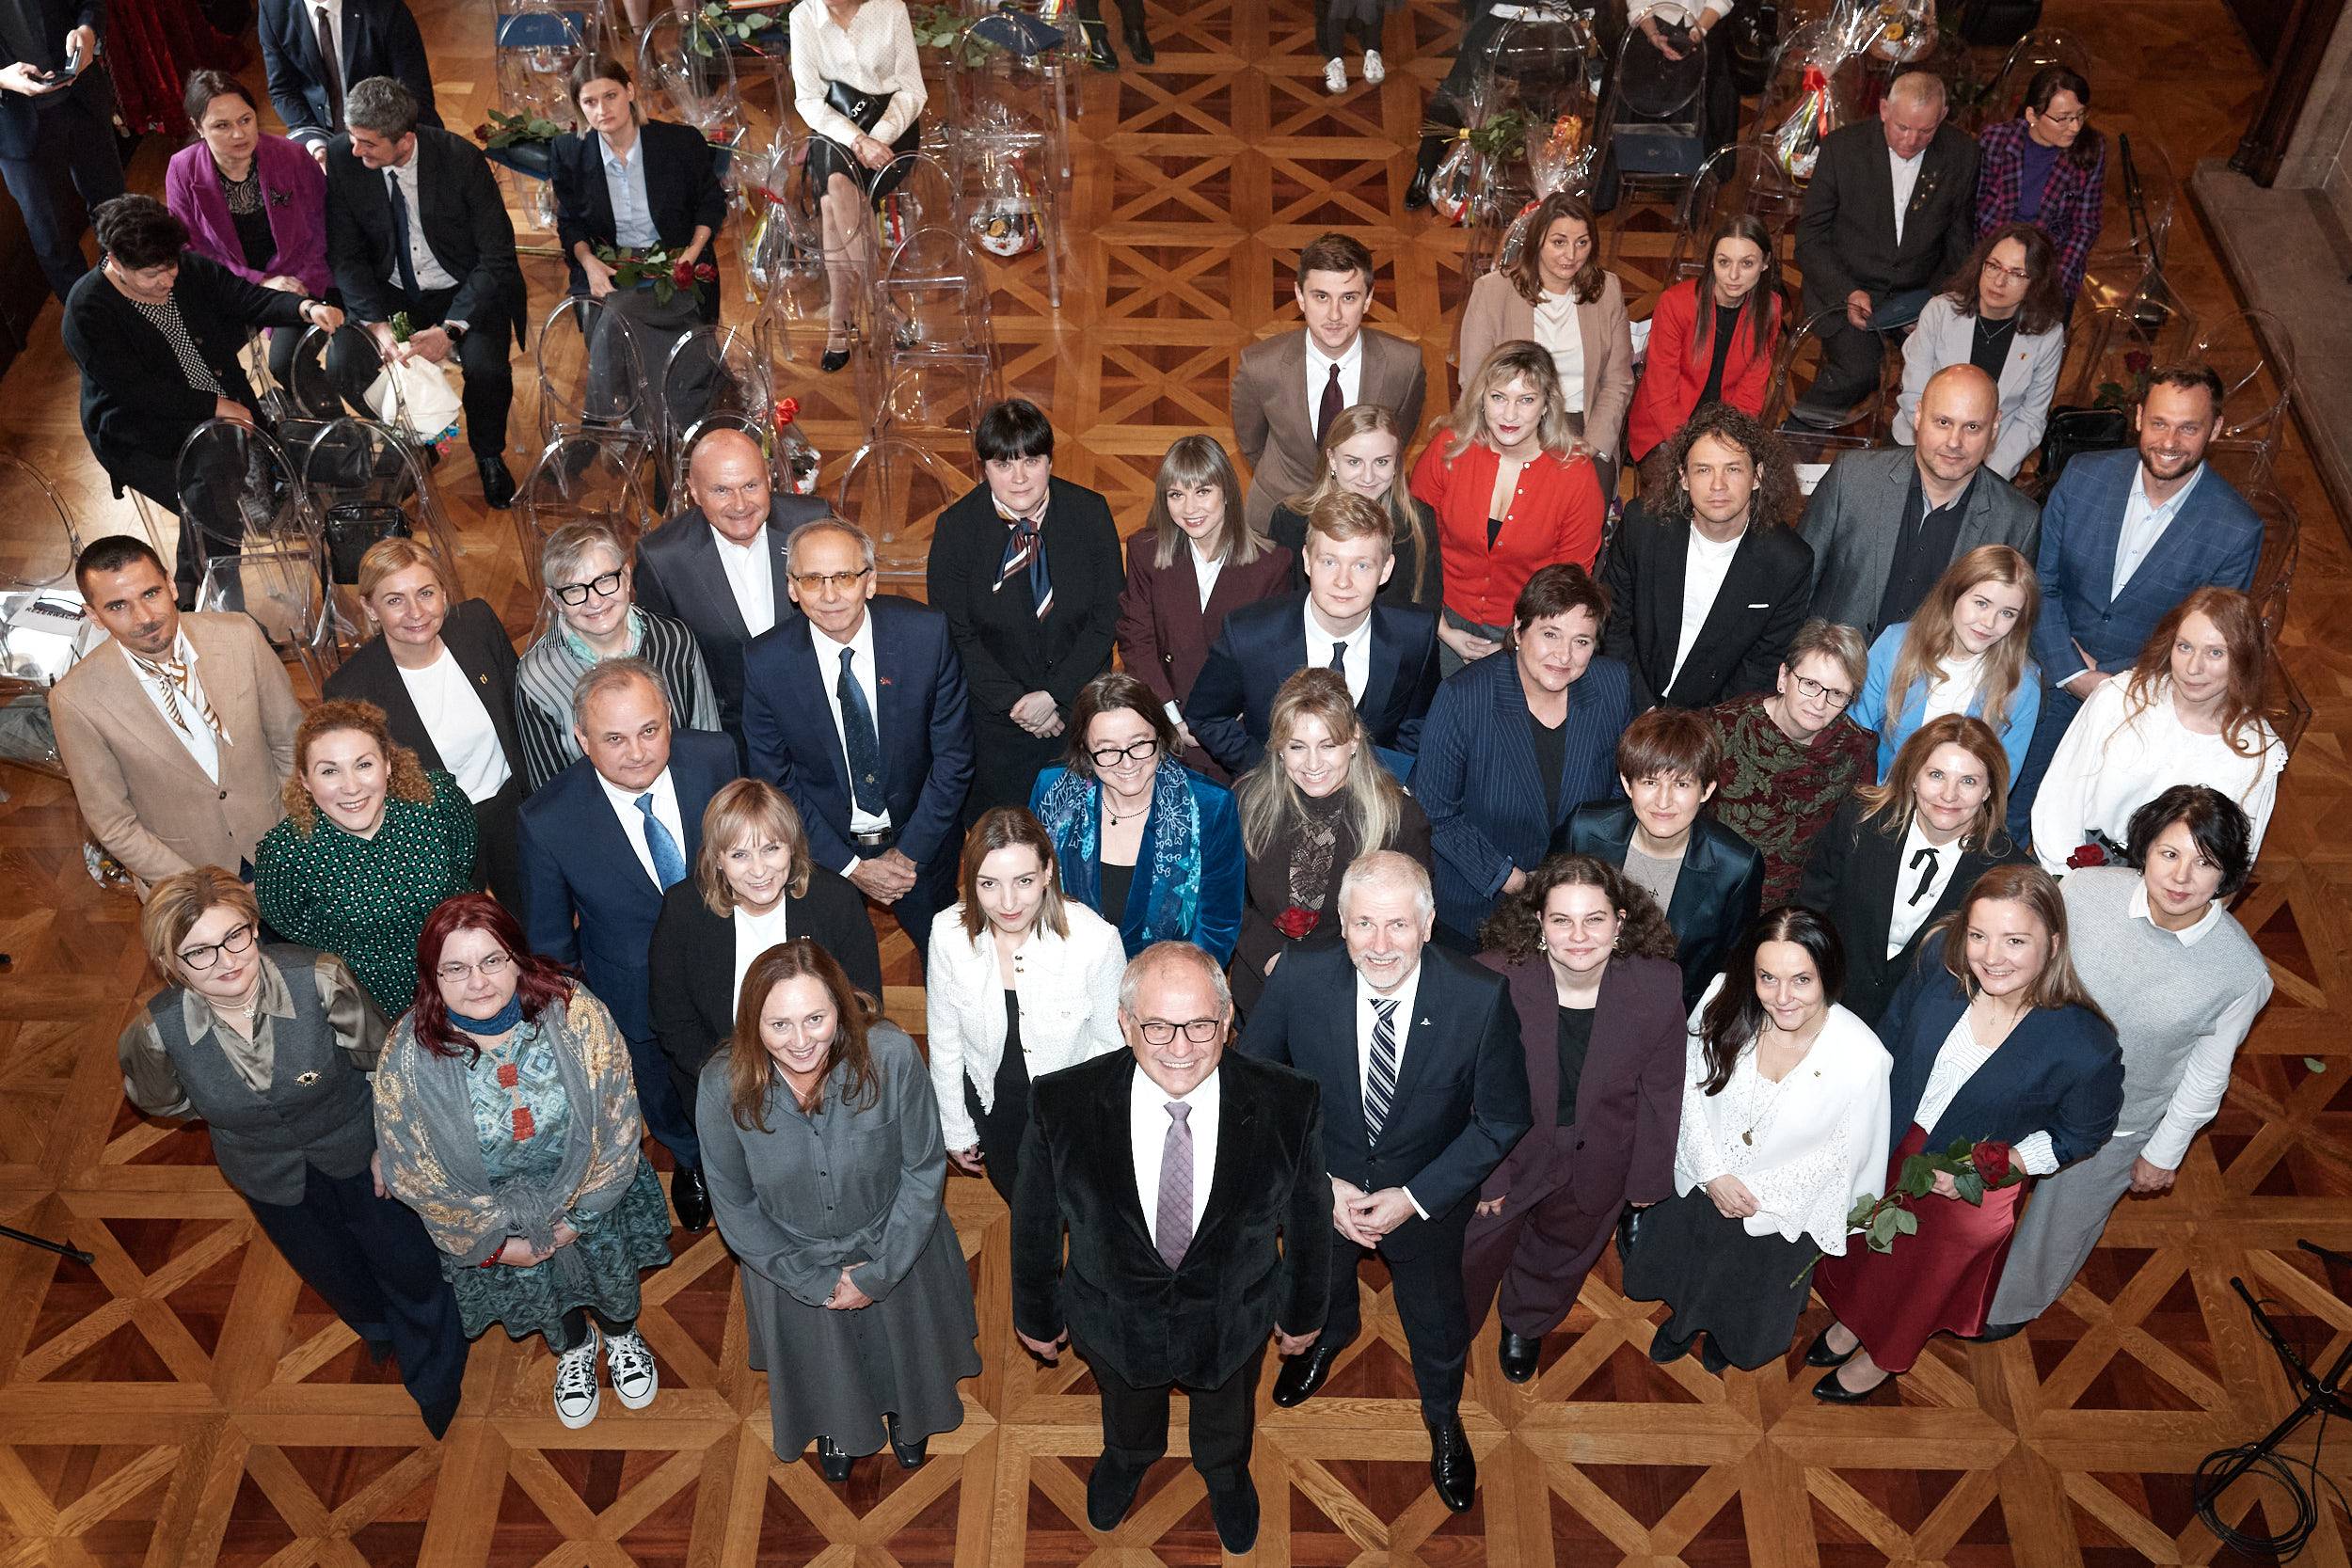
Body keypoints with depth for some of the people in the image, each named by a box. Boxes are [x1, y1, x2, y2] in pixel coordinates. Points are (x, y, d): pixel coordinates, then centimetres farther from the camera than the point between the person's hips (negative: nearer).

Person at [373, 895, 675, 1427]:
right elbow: (412, 1171, -15)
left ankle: (621, 1335, 63)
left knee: (611, 1274, 27)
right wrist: (492, 1239, -10)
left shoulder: (576, 1013, -29)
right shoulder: (408, 1054, -27)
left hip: (587, 1198, 0)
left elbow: (617, 1124, -18)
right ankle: (573, 1348, 63)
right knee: (536, 1293, 27)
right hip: (490, 1215, 0)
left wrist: (578, 1215, -14)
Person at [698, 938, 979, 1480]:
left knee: (904, 1353, 30)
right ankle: (835, 1427, 66)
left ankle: (905, 1415, 66)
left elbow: (924, 1170, -20)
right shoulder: (724, 1085, -30)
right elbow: (734, 1205, -15)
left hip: (894, 1249, 0)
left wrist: (880, 1273, -17)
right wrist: (814, 1279, -13)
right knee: (820, 1368, 30)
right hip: (792, 1261, 0)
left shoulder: (891, 1056, -34)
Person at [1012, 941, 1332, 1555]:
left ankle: (1226, 1473, 70)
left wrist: (1303, 1313, 3)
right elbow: (1036, 1222, -12)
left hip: (1233, 1323, 0)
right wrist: (1037, 1315, 2)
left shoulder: (1288, 1106, -32)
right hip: (1113, 1322, 0)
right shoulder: (1062, 1106, -32)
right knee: (1127, 1408, 35)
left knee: (1227, 1413, 34)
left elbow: (1307, 1217, -12)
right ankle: (1128, 1457, 71)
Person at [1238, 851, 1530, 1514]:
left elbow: (1500, 1119, -17)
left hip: (1428, 1198, -1)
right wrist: (1322, 1182, -18)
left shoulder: (1481, 998, -31)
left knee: (1436, 1318, 26)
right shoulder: (1298, 980, -29)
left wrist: (1415, 1198, -21)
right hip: (1320, 1188, 1)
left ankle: (1443, 1417, 60)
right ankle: (1331, 1335, 71)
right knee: (1322, 1282, 33)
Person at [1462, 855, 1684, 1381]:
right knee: (1473, 1251, 23)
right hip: (1506, 1154, -2)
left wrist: (1648, 1178, 0)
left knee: (1562, 1254, 30)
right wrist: (1484, 1173, -12)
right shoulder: (1493, 977, -31)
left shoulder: (1659, 986, -24)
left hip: (1597, 1166, 2)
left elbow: (1660, 1090, -9)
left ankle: (1525, 1325, 64)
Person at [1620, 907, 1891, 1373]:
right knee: (1675, 1272, 28)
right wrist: (1714, 1175, -13)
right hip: (1702, 1181, 2)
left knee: (1751, 1332, 24)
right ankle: (1686, 1316, 63)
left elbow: (1842, 1156, -15)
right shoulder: (1725, 1000, -25)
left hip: (1780, 1209, -1)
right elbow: (1691, 1084, -9)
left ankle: (1724, 1333, 60)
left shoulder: (1864, 1058, -31)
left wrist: (1757, 1197, -9)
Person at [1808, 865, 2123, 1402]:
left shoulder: (2085, 1048, -35)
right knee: (1865, 1244, 31)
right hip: (1887, 1145, 3)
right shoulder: (1941, 957, -26)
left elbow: (2079, 1136, -14)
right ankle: (1853, 1320, 64)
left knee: (1925, 1276, 27)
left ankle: (1883, 1358, 59)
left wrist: (1988, 1165, -21)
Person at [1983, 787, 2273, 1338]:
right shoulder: (2084, 890, -28)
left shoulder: (2243, 973, -28)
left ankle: (2017, 1301, 59)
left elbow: (2207, 1074, -11)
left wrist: (2164, 1154, 0)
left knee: (2062, 1220, 26)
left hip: (2114, 1128, -1)